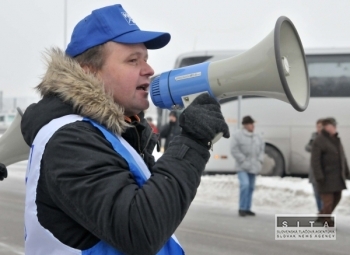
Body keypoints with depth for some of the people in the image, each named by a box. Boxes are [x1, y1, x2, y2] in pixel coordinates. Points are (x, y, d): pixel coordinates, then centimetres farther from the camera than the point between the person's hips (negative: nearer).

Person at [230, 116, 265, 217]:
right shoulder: (238, 135, -8)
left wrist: (260, 161, 3)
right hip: (242, 167, -6)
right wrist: (243, 161, -18)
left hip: (253, 167, 7)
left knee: (251, 187, 9)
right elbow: (234, 150, -13)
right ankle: (242, 208, -12)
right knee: (245, 184, -20)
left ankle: (247, 208, 18)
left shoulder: (257, 137, 12)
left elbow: (262, 149, 17)